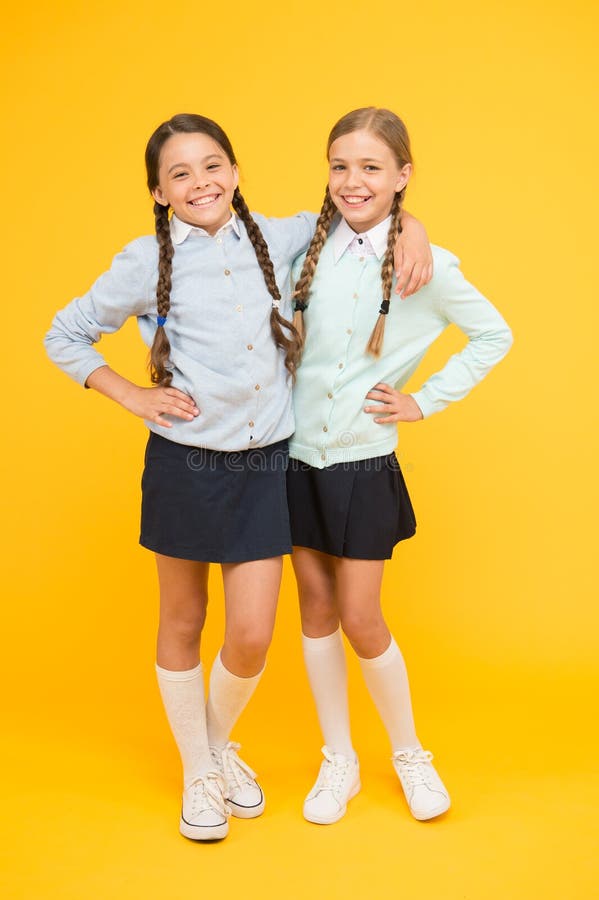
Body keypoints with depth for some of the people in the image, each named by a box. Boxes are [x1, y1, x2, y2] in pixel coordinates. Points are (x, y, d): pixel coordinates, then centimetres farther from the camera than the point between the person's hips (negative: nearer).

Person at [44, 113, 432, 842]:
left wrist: (410, 230, -1)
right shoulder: (148, 262, -5)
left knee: (252, 638, 2)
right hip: (184, 465, -2)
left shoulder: (277, 239, 3)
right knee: (182, 626, 12)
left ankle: (221, 743, 36)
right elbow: (64, 336, 5)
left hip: (265, 465, 2)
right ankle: (197, 774, 36)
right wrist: (133, 397, -5)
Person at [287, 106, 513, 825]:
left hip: (364, 462, -3)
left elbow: (493, 335, 3)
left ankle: (410, 754, 28)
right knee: (316, 609, 11)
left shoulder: (426, 266, -8)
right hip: (298, 452, 4)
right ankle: (338, 763, 29)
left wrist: (426, 401, -2)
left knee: (360, 620, 1)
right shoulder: (307, 243, 1)